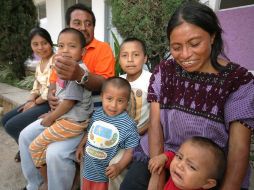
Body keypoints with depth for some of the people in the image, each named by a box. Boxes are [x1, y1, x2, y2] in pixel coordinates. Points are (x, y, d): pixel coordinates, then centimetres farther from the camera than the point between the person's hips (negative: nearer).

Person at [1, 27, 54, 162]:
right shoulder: (40, 63, 12)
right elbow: (36, 87, 15)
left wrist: (34, 103, -9)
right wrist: (30, 101, -3)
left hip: (51, 104, -9)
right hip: (39, 100, 9)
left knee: (12, 126, -9)